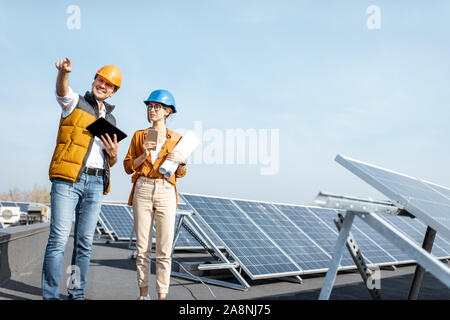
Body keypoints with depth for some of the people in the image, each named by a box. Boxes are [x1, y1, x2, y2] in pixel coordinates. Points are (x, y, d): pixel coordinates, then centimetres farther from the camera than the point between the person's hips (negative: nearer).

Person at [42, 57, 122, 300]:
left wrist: (113, 153, 2)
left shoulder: (111, 119, 23)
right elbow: (62, 91, -16)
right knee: (59, 238, -10)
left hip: (96, 182, 5)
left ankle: (77, 293, 15)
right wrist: (63, 72, -38)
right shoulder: (75, 103, 10)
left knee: (85, 242, 6)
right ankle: (50, 295, -3)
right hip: (68, 179, -5)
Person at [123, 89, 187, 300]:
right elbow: (128, 167, 8)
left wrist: (181, 161, -9)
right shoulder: (139, 136, 11)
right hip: (142, 191, 1)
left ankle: (162, 294, 6)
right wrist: (143, 155, -8)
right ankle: (143, 293, 15)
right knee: (142, 247, 4)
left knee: (164, 249, -2)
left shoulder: (176, 138, 9)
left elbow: (180, 173, 12)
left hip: (165, 192, -1)